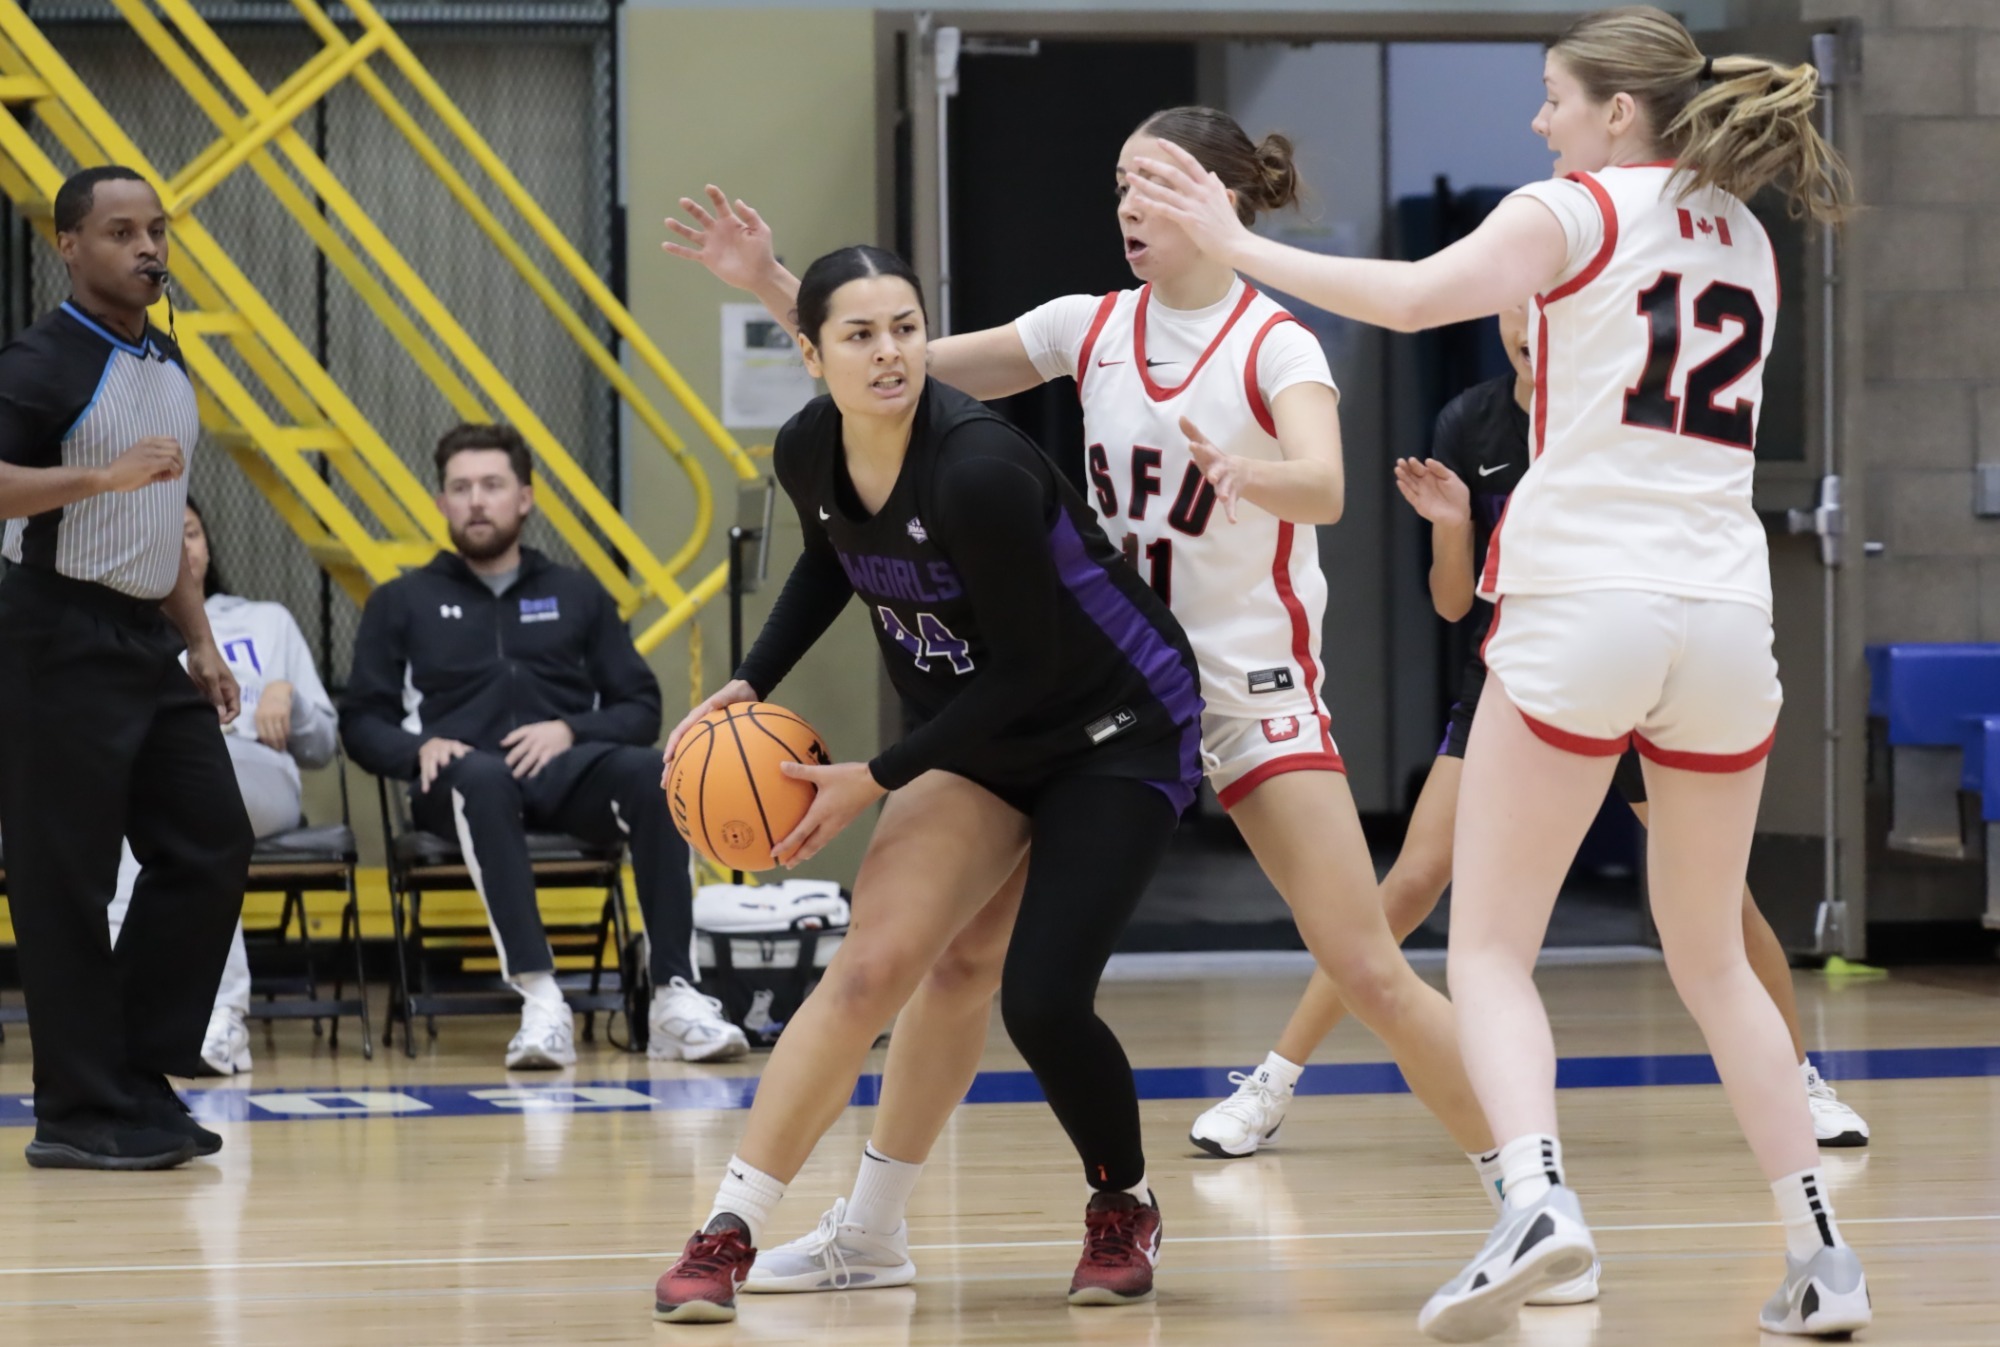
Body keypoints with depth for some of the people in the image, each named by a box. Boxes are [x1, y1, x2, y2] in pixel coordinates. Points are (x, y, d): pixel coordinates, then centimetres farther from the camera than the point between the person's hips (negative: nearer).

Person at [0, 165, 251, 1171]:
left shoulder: (166, 365, 15)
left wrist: (200, 641, 19)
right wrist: (103, 476, -34)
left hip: (149, 643, 9)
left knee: (209, 850, 6)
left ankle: (141, 1083, 14)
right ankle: (81, 1114, 1)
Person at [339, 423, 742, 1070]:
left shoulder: (578, 596, 23)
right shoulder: (402, 603, 20)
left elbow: (641, 710, 16)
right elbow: (361, 722, 14)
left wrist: (569, 731, -5)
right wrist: (420, 748, -8)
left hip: (567, 772, 2)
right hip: (461, 785, -2)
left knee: (644, 773, -34)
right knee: (483, 779, -40)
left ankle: (675, 998, -39)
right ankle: (540, 1000, -49)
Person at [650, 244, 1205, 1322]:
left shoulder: (978, 470, -31)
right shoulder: (807, 454, -9)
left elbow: (1030, 665, -23)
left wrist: (879, 779, -19)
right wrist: (750, 686, 3)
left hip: (1116, 734, -6)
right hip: (976, 740, 6)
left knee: (1041, 1001, -17)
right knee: (869, 968, -10)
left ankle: (1124, 1210, 12)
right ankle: (726, 1234, -7)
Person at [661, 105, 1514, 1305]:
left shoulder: (1275, 346, -10)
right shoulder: (1094, 328, 4)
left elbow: (1324, 488, -29)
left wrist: (1243, 468, -51)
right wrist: (775, 286, -3)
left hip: (1253, 690, -5)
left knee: (1369, 970, -13)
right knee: (964, 949, 1)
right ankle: (871, 1229, 13)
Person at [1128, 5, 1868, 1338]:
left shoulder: (1571, 212, 0)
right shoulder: (1744, 240, 18)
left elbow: (1413, 297, -16)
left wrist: (1239, 242, -8)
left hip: (1581, 608, -5)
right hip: (1725, 615, 5)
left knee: (1490, 946, 1)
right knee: (1712, 958, 18)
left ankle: (1538, 1198, -23)